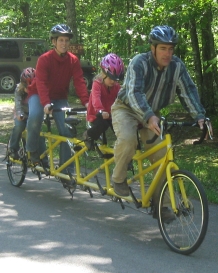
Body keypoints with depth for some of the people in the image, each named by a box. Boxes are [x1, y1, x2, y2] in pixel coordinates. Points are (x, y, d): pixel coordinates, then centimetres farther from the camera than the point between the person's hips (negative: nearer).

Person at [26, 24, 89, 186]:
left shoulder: (73, 60, -9)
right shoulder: (45, 59, -20)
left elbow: (79, 82, -16)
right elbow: (41, 83, -29)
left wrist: (86, 101, -31)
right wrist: (45, 103, -44)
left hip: (60, 97, 3)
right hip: (40, 95, -3)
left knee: (67, 130, -12)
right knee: (35, 117, -35)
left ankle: (67, 170, -6)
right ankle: (32, 150, -8)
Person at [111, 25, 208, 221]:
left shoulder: (177, 66, -13)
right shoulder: (139, 63, -27)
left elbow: (188, 91, -14)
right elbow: (134, 92, -39)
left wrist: (199, 116, -31)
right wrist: (149, 117, -54)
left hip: (152, 113, 5)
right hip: (127, 109, -4)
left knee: (162, 156, -9)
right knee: (127, 140, -34)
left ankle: (159, 204, 3)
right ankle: (119, 178, -7)